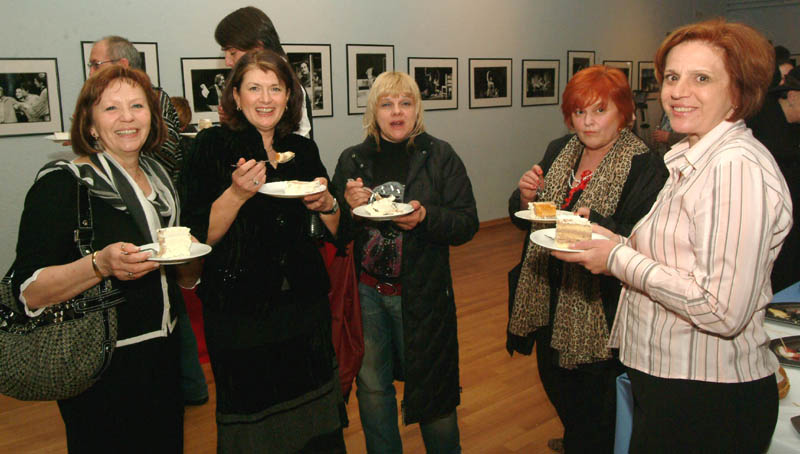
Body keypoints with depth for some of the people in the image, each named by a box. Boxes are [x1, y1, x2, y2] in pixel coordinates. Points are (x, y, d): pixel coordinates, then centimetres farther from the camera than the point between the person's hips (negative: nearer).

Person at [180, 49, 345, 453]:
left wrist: (326, 204, -7)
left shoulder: (303, 150, 7)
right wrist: (238, 193, -25)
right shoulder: (214, 146, -6)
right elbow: (201, 235, -11)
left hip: (306, 308, 4)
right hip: (239, 313, -4)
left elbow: (333, 231, 13)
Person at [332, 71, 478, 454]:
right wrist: (349, 207, -15)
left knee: (431, 387, 11)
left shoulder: (441, 157, -2)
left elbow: (467, 223, -6)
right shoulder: (352, 160, 5)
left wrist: (425, 218, -23)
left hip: (422, 293, -2)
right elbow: (336, 234, 6)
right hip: (365, 291, 3)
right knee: (371, 386, 16)